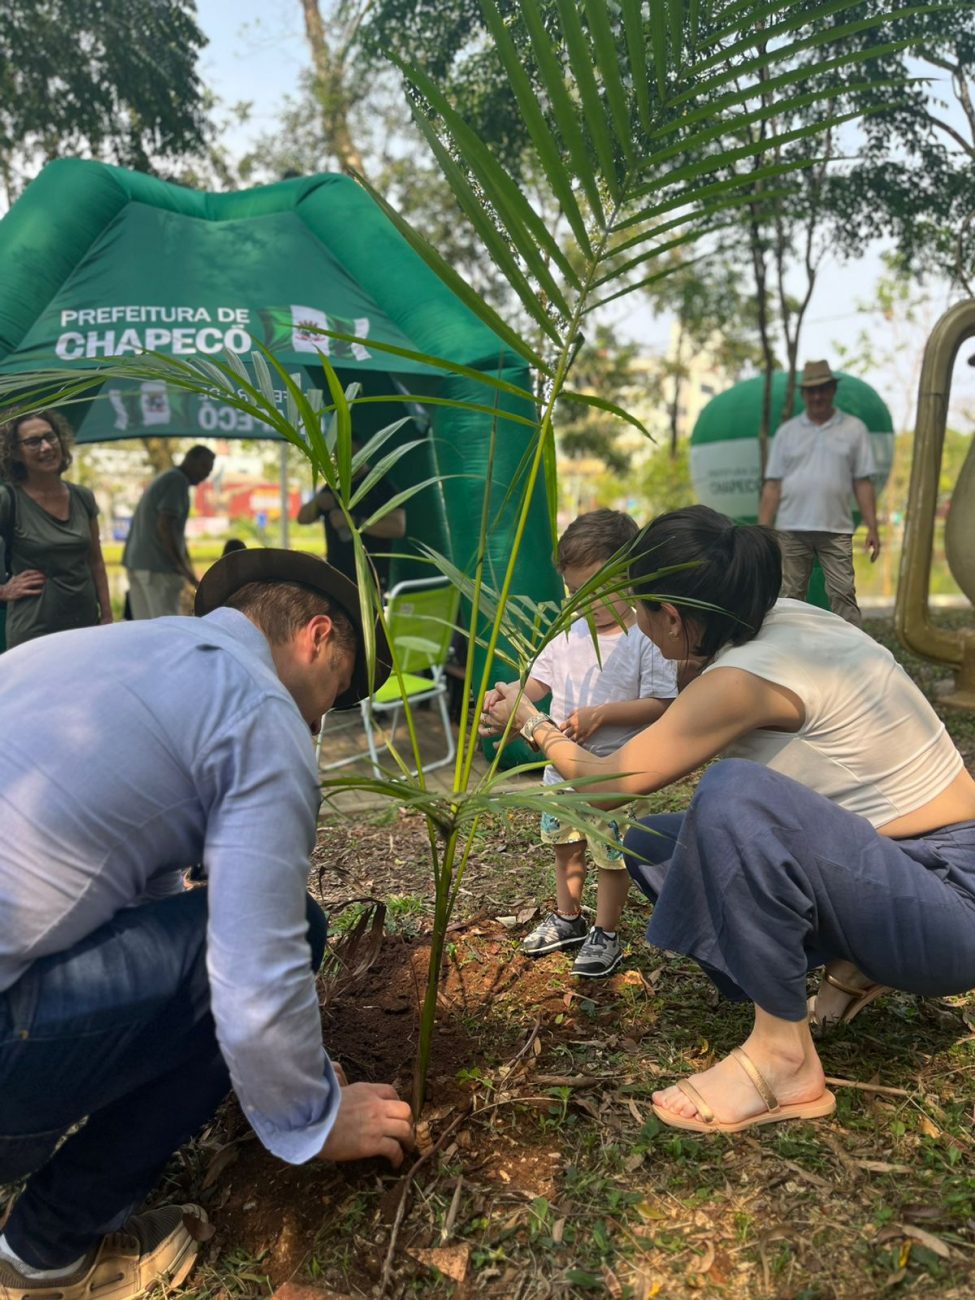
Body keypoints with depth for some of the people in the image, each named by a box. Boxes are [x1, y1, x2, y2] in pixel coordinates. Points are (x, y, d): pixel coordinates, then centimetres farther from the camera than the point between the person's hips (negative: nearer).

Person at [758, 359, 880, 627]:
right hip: (791, 529, 1)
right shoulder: (787, 432, 9)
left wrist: (872, 528, -2)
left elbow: (863, 484, 5)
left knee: (843, 595, -7)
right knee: (791, 597, 6)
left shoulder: (854, 429, 8)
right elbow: (772, 486, 6)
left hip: (836, 530, -1)